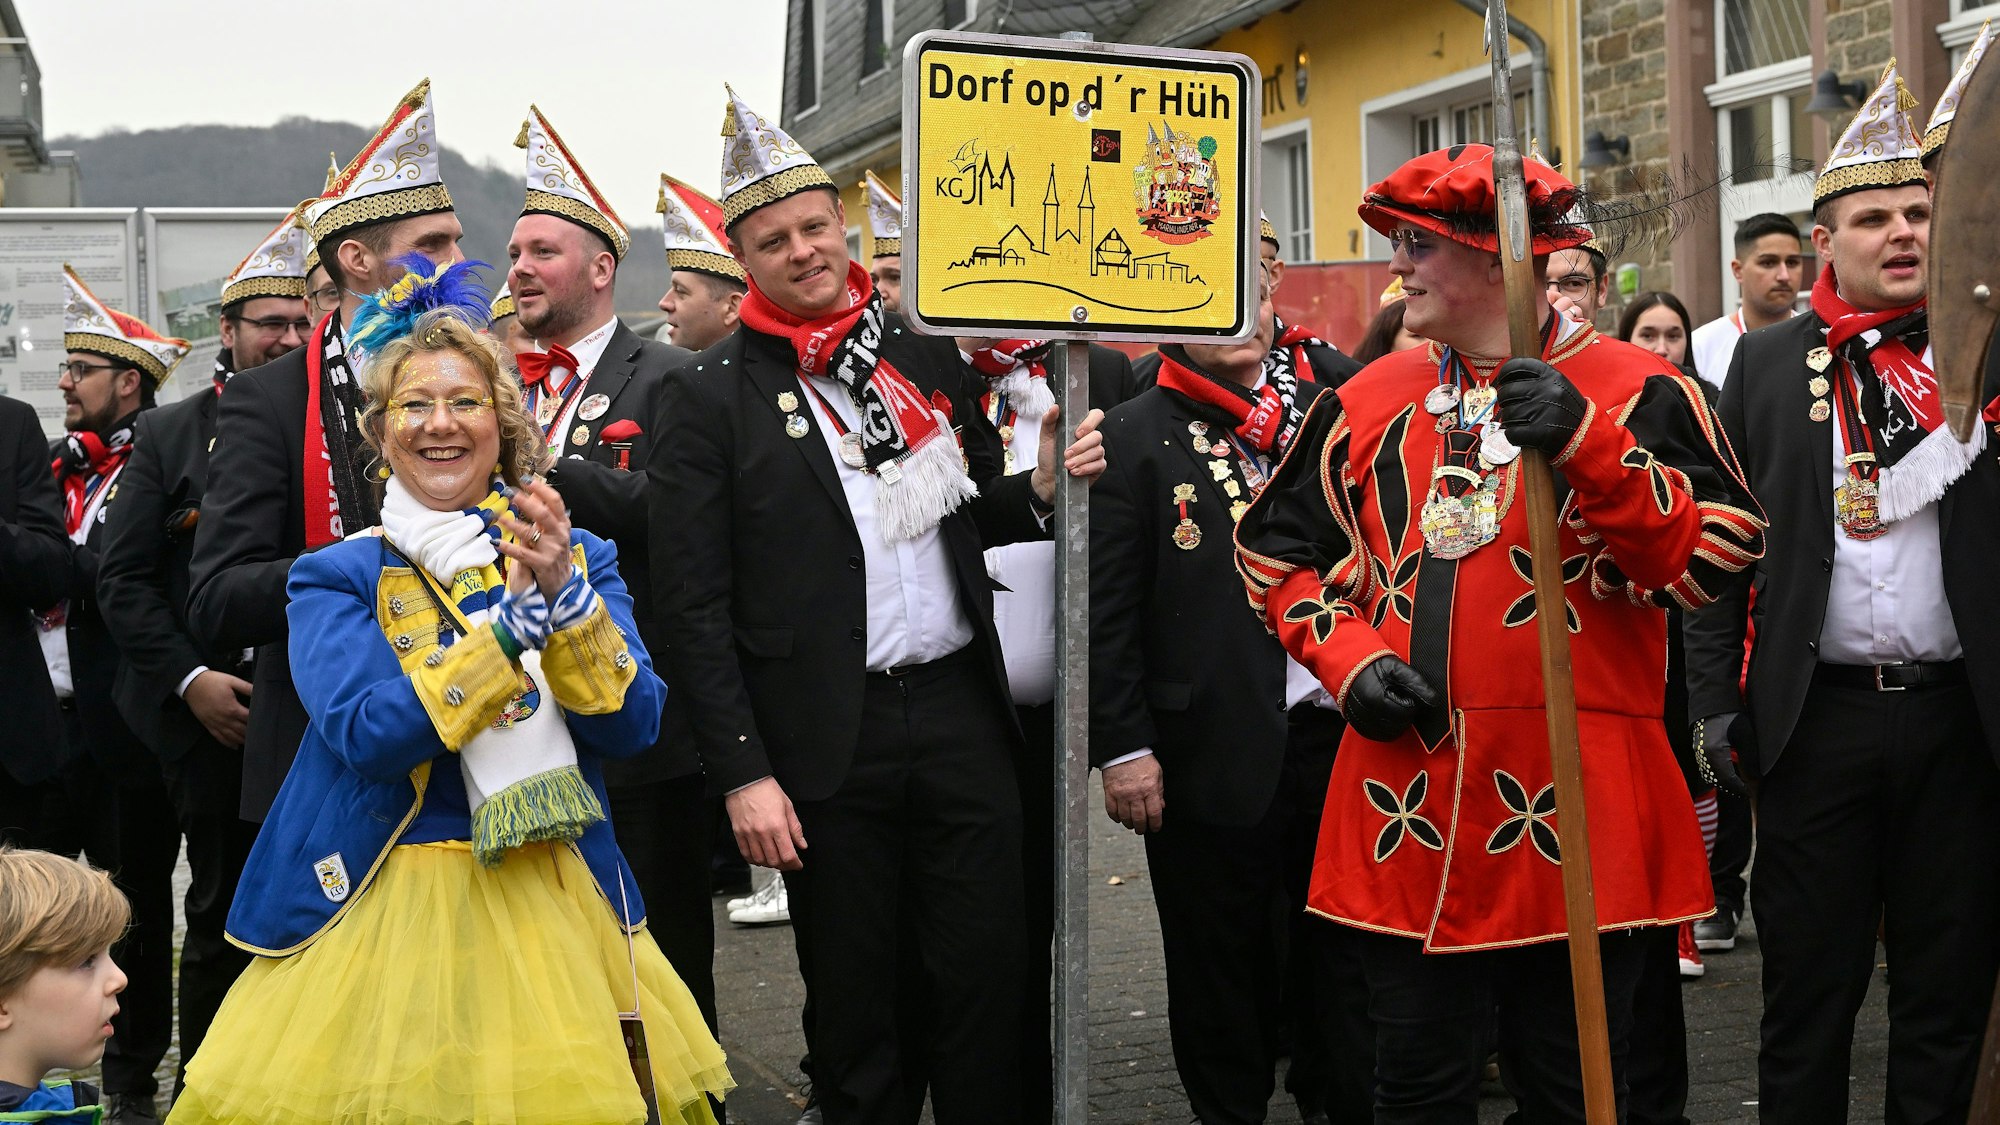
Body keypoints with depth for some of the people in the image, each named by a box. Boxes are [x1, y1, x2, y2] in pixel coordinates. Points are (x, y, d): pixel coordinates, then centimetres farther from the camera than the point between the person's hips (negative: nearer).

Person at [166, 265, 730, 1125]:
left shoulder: (578, 559, 7)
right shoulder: (338, 577, 0)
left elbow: (632, 727, -5)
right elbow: (366, 733, -16)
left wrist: (564, 595, -19)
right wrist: (513, 622, -23)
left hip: (555, 901, 2)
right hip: (383, 905, -2)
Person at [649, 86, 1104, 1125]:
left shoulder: (927, 356, 9)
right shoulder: (711, 396, -3)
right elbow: (695, 605, -6)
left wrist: (1039, 490, -3)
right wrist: (743, 773, -11)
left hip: (961, 714, 3)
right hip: (831, 743, -3)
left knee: (986, 981, 6)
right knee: (856, 1006, 8)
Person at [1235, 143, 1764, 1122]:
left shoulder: (1634, 394, -1)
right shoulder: (1368, 401, 11)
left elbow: (1711, 561, -11)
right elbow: (1275, 550, 19)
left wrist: (1588, 446, -23)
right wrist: (1349, 656, 2)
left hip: (1573, 812, -3)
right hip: (1406, 808, 3)